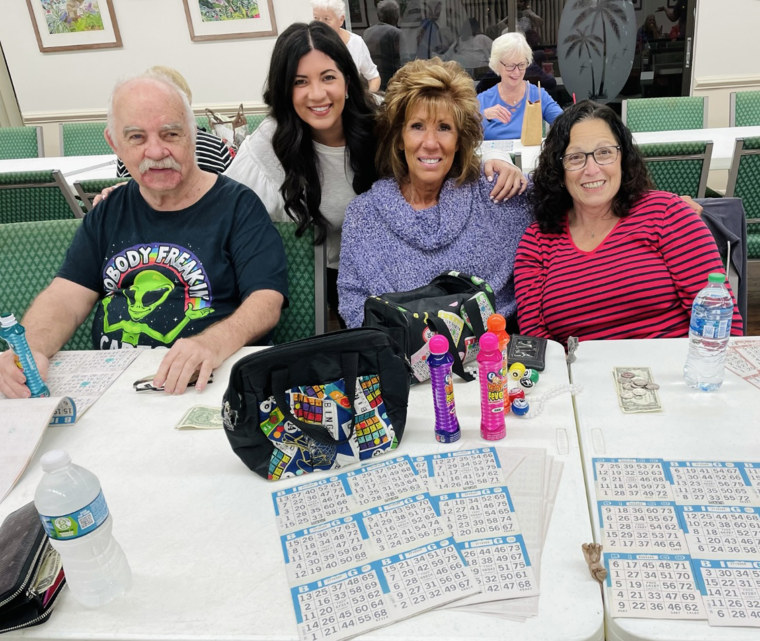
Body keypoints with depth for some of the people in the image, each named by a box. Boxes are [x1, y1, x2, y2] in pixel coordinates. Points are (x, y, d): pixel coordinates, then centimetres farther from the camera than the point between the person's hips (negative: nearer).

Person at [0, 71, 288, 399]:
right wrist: (27, 351, -17)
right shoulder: (109, 212, 13)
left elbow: (266, 301, -13)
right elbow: (64, 298, 5)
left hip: (201, 385, -2)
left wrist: (212, 345, -34)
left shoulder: (237, 205, -2)